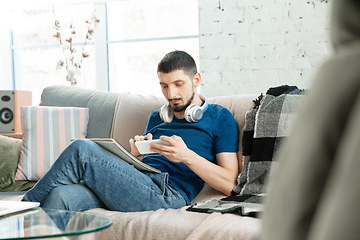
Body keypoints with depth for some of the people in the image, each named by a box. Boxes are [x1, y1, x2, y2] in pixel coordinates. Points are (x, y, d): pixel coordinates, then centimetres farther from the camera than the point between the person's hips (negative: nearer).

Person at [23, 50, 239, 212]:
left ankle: (27, 205, -5)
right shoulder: (156, 117, 31)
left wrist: (187, 156, -12)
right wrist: (137, 154, 6)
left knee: (81, 149, -21)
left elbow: (228, 184, 1)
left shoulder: (219, 117, 11)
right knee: (60, 197, -26)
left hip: (166, 194, -6)